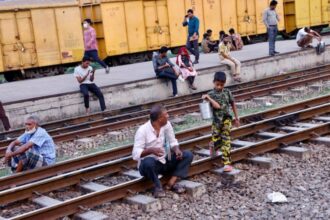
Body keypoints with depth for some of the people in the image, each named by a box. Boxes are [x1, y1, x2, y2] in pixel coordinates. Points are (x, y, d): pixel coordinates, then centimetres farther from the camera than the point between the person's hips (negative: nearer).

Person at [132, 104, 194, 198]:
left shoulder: (167, 124, -5)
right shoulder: (142, 130, -19)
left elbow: (173, 142, 3)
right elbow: (136, 154, -24)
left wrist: (177, 150, -20)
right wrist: (151, 150, -42)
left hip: (165, 162, 5)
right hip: (149, 164, -5)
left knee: (188, 155, -11)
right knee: (148, 162, -40)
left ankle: (172, 182, -15)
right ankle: (158, 186, -15)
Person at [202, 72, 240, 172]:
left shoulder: (227, 92, 0)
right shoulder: (211, 94, -5)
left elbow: (233, 104, 10)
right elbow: (217, 106, -19)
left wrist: (236, 117, 12)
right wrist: (208, 98, -29)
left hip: (226, 120, 0)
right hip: (216, 121, 0)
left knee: (226, 141, -6)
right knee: (216, 141, 2)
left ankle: (227, 163, -4)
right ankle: (213, 147, 40)